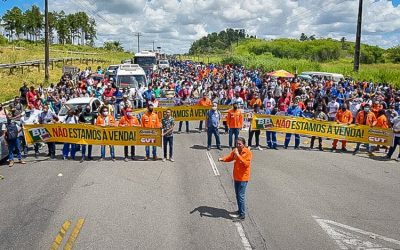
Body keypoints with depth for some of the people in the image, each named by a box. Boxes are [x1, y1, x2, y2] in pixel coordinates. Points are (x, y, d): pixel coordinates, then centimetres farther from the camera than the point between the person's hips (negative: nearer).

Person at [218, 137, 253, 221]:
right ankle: (240, 210, 35)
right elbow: (230, 157, 15)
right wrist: (223, 159, -5)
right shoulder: (235, 151, 3)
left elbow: (246, 164, -27)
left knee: (241, 195, -9)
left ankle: (242, 215, -3)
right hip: (236, 177, 7)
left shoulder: (248, 152, -16)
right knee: (237, 194, 18)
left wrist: (238, 155, -30)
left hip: (243, 178, -7)